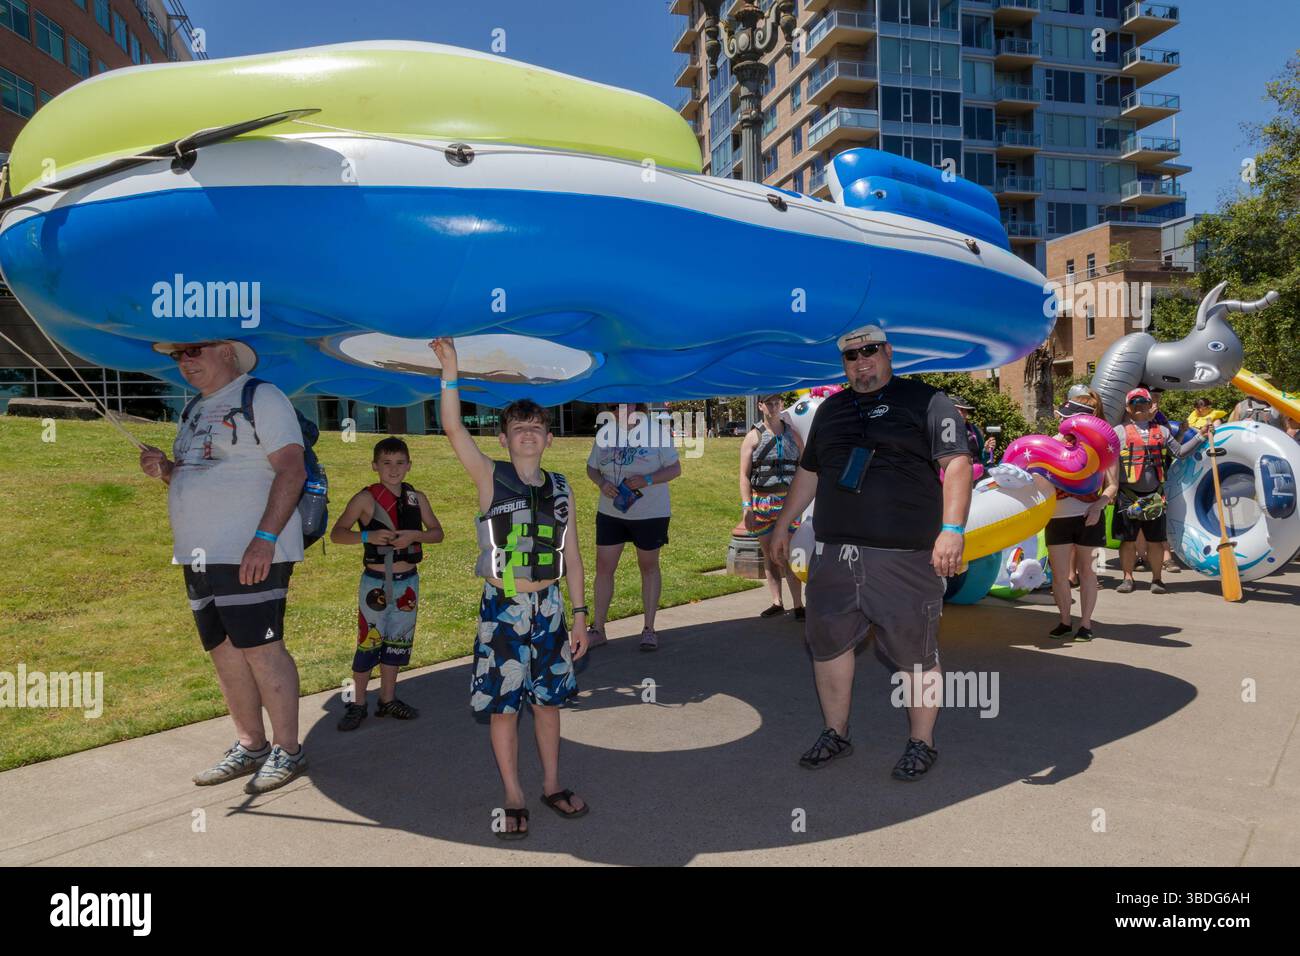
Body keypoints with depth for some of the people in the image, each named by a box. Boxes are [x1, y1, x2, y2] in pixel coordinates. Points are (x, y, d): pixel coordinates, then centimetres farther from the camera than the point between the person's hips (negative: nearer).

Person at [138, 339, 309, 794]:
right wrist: (163, 468, 4)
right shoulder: (194, 409, 21)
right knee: (224, 653, 11)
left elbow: (292, 470, -15)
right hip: (199, 554, 9)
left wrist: (265, 538, -24)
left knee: (260, 650, -7)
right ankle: (251, 746, 22)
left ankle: (288, 750, 5)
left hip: (250, 554, -8)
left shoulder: (261, 398, -5)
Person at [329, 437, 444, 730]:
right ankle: (358, 704, 15)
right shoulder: (366, 498, -8)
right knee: (369, 642, 1)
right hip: (376, 582, -4)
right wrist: (368, 536, -25)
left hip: (408, 582, 4)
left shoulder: (417, 498, 3)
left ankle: (388, 700, 27)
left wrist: (415, 535, -14)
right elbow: (336, 533, -9)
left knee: (397, 642, 13)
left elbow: (437, 533, 6)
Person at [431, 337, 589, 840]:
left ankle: (551, 785, 31)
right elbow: (453, 427, -19)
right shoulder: (490, 478, -5)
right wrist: (450, 370, -28)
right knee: (503, 704, 4)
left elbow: (571, 557, 6)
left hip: (549, 607, 3)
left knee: (548, 699, 14)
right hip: (503, 608, -3)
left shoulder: (560, 489, 4)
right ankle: (513, 798, 20)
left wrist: (579, 615, 5)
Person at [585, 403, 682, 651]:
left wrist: (647, 480, -23)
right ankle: (598, 629, 15)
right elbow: (592, 468, 10)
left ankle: (649, 628, 21)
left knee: (648, 566, 9)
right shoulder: (605, 433, 2)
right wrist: (602, 483, -12)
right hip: (610, 511, 4)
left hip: (650, 512, -3)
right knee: (603, 567, 4)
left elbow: (675, 468, -8)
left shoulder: (655, 430, -9)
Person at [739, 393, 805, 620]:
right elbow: (744, 474, 0)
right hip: (761, 502, 0)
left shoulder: (792, 435, 9)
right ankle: (776, 602, 15)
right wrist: (746, 507, -9)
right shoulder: (754, 437, 4)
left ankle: (798, 605, -2)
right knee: (769, 555, 7)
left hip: (788, 501, 0)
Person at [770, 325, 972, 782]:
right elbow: (809, 472, 25)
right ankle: (835, 733, 26)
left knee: (915, 652, 3)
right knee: (828, 641, 10)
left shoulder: (925, 401, 0)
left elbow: (956, 464, -8)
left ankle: (921, 743, 19)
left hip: (905, 556, -5)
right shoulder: (831, 409, 18)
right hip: (833, 552, 5)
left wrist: (952, 529, -19)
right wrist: (784, 522, 23)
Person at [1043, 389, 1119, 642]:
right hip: (1057, 517, 2)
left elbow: (1112, 485, -6)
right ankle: (1065, 620, 23)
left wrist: (1098, 506, -22)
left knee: (1085, 569, 11)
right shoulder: (1056, 441, 1)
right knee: (1059, 572, 5)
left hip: (1088, 516, -2)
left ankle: (1085, 623, 22)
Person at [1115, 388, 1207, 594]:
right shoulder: (1119, 432, 2)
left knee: (1156, 540, 6)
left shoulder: (1161, 431, 13)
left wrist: (1200, 436, 6)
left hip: (1154, 496, 2)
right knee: (1128, 540, 3)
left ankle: (1156, 579, 17)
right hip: (1128, 497, -2)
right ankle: (1127, 578, 14)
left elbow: (1180, 452, 13)